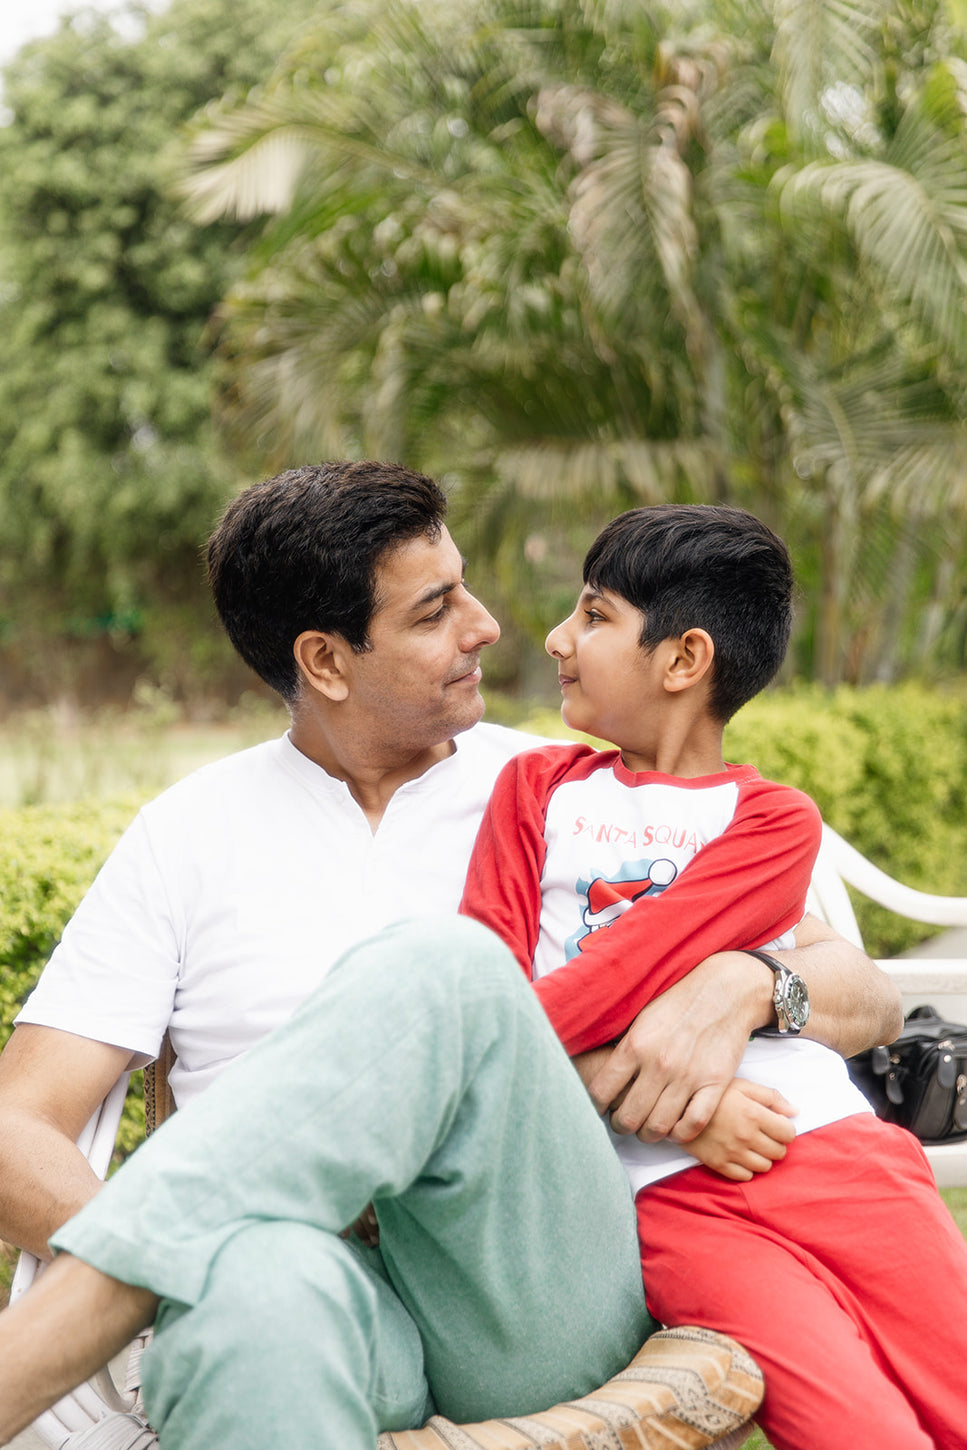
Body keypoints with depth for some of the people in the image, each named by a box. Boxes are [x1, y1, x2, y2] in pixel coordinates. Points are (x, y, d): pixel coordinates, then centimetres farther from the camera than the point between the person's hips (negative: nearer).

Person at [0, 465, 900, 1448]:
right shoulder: (189, 834, 15)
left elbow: (868, 996, 17)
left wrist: (741, 984, -8)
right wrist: (175, 1256, -15)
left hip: (543, 1286, 2)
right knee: (265, 1287, -42)